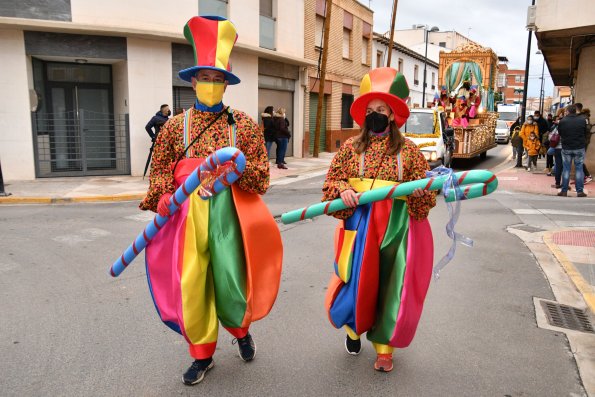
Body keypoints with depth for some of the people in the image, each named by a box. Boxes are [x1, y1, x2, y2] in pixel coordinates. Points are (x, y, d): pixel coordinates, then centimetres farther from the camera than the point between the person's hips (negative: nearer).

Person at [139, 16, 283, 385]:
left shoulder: (244, 125, 5)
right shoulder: (176, 125, 7)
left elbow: (262, 177, 2)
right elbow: (160, 170, 8)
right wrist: (164, 197, -11)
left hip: (230, 211, -1)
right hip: (188, 213, 1)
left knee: (231, 279, 3)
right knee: (190, 286, 4)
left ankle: (241, 330, 38)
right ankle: (203, 354, 27)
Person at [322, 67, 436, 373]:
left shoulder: (408, 150, 3)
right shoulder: (350, 147, 5)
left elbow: (425, 192, 4)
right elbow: (331, 181, 6)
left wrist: (419, 191, -19)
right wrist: (342, 190, -15)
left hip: (394, 227, 0)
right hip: (358, 224, 1)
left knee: (389, 285, 6)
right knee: (357, 280, 6)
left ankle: (383, 347, 23)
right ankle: (354, 330, 36)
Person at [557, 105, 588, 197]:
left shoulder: (562, 121, -9)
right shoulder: (582, 120, -5)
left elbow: (560, 134, 4)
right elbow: (585, 134, 6)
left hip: (566, 148, 0)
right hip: (579, 148, 0)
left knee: (566, 169, 7)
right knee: (579, 169, 6)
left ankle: (564, 191, 8)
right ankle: (580, 191, 6)